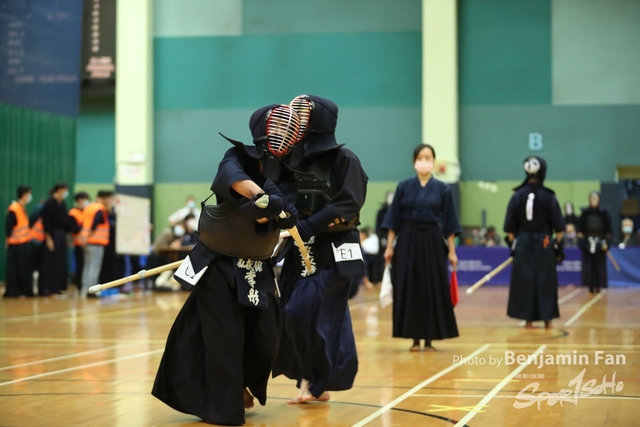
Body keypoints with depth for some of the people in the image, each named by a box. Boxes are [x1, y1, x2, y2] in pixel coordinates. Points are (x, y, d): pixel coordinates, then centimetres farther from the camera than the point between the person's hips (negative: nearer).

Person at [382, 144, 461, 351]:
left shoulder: (442, 189, 1)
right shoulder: (404, 187, 2)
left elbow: (449, 222, 2)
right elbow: (394, 219, 3)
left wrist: (451, 251, -1)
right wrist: (389, 246, 0)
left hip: (432, 242, 0)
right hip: (407, 241, 0)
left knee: (433, 290, 0)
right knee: (409, 290, 1)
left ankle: (429, 339, 10)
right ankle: (415, 338, 10)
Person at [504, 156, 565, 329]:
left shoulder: (517, 196, -3)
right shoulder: (549, 197, -6)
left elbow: (510, 227, -1)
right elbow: (559, 228, -4)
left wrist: (513, 244, 11)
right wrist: (559, 246, 5)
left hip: (523, 243, 1)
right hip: (544, 244, -1)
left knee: (524, 280, 7)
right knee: (546, 280, 8)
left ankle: (528, 319, 7)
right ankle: (547, 318, 12)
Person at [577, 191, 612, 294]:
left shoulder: (603, 212, -1)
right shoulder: (585, 212, 0)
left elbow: (609, 230, 1)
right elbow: (580, 229, 3)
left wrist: (606, 242, -5)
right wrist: (581, 240, -5)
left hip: (600, 242, 0)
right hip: (588, 242, 0)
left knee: (600, 265, 2)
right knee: (588, 265, -1)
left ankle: (598, 285, 10)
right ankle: (591, 286, 6)